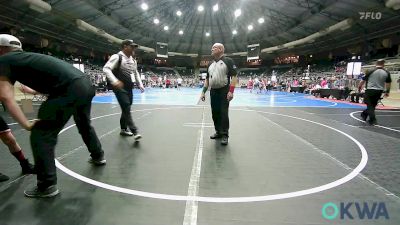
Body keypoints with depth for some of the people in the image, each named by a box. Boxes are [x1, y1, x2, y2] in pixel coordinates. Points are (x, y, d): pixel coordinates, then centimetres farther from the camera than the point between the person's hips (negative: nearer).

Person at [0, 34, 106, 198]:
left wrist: (26, 124, -1)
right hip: (86, 84, 8)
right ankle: (98, 156, 47)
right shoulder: (31, 56, 29)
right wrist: (28, 89, 56)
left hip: (71, 90, -8)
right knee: (85, 125, 30)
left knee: (40, 135, 5)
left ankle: (47, 186, 12)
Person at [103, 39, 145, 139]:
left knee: (126, 109, 13)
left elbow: (136, 73, 27)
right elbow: (106, 68, -19)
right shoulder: (117, 57, -10)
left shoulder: (133, 60, 14)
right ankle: (134, 132, -15)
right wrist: (114, 81, -32)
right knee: (126, 109, -13)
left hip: (129, 88, 8)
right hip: (120, 88, -8)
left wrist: (140, 84, 17)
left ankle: (123, 129, 27)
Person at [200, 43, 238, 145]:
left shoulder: (228, 61, -4)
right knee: (215, 113, 10)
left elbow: (234, 76, -11)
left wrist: (231, 91, -20)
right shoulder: (211, 64, 16)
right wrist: (203, 92, 10)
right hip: (213, 91, 7)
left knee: (223, 113, -5)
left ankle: (225, 135, 4)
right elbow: (207, 79, 19)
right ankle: (218, 132, 23)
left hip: (224, 91, -6)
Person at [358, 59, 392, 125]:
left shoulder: (370, 71, -7)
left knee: (370, 105, 3)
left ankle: (373, 120, 0)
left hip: (370, 90, -3)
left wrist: (359, 87, 12)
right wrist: (387, 92, 18)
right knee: (373, 105, 19)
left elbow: (363, 81, -2)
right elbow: (388, 83, 6)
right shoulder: (387, 73, 2)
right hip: (379, 91, 3)